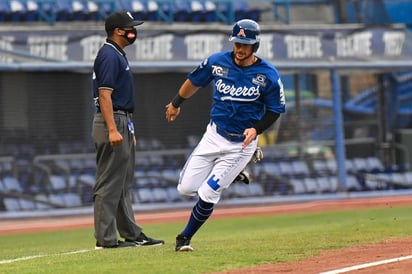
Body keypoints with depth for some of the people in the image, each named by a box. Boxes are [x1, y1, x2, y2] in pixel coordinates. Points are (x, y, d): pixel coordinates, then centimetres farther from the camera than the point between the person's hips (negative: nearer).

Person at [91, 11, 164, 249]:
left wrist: (128, 130, 23)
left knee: (124, 184, 14)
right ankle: (106, 238, -8)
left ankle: (132, 234, 19)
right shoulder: (109, 55, -14)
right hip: (112, 122, -11)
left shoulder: (118, 55, 18)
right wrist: (112, 130, -26)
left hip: (123, 123, 11)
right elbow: (104, 95, -21)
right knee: (109, 184, -9)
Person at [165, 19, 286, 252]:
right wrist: (176, 104, 27)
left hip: (242, 143, -4)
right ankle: (229, 175, 29)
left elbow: (276, 109, -3)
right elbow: (194, 81, 13)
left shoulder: (268, 74, -13)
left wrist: (257, 129, -20)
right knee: (186, 188, 1)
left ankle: (185, 238, 13)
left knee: (208, 194, -9)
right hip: (214, 135, 4)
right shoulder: (217, 62, -6)